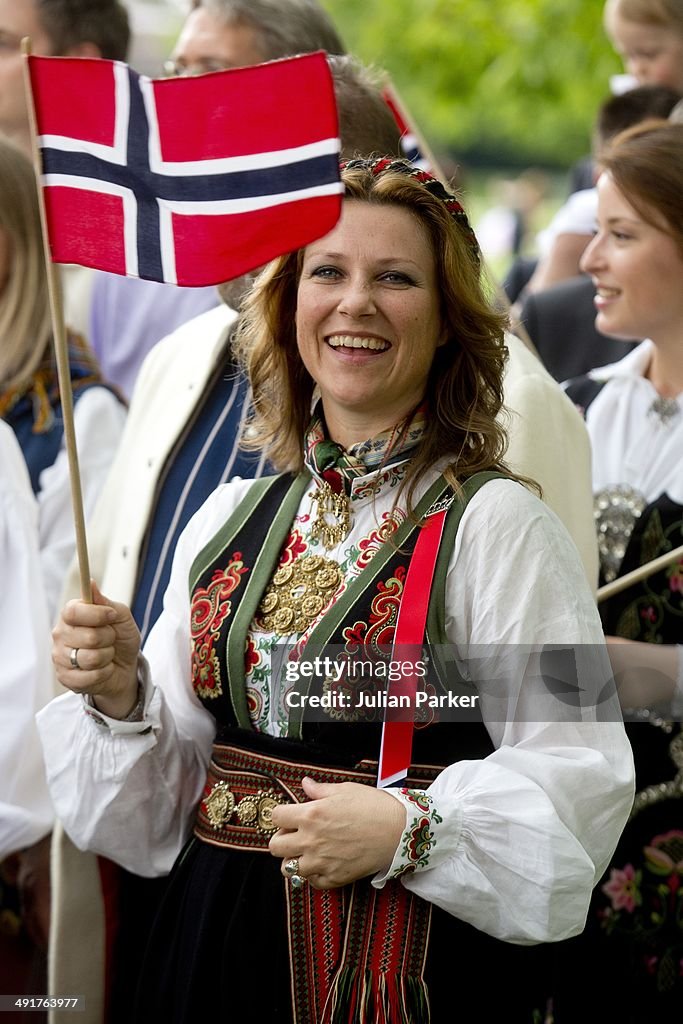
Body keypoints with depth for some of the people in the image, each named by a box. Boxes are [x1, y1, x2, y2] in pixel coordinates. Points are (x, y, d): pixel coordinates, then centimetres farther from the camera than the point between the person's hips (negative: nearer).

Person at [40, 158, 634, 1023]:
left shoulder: (495, 523, -10)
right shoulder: (228, 519, 6)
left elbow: (579, 769, -15)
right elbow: (166, 785, 11)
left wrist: (409, 831, -23)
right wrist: (121, 697, -7)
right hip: (214, 942, 5)